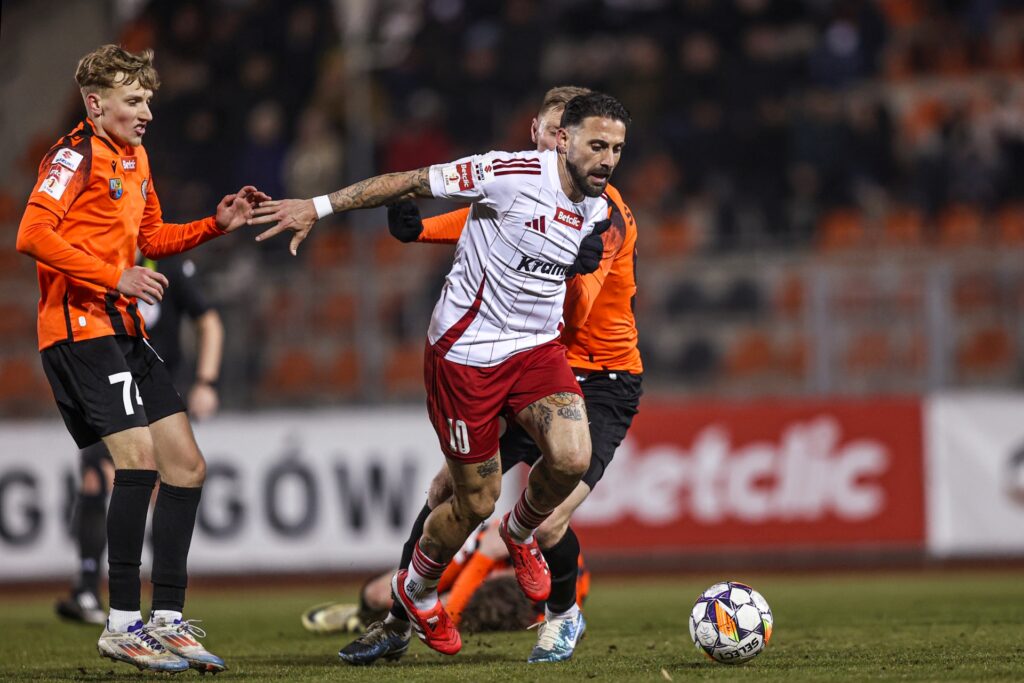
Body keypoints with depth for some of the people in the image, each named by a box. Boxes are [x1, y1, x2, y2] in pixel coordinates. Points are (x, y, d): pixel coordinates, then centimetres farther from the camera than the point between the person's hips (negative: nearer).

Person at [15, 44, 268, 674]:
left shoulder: (134, 159, 19)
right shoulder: (75, 155, -9)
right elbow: (34, 235, -20)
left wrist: (216, 225, 17)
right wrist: (115, 277, -22)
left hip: (124, 331, 10)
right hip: (81, 328, -10)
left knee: (186, 465, 7)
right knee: (139, 459, -20)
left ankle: (167, 620, 11)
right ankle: (124, 625, -14)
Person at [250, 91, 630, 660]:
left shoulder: (598, 212, 2)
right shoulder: (515, 175, -19)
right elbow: (412, 182, -14)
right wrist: (319, 207, -16)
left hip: (535, 347, 5)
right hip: (465, 352, -5)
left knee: (572, 459, -20)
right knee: (476, 502, 0)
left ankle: (520, 535, 15)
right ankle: (416, 588, 31)